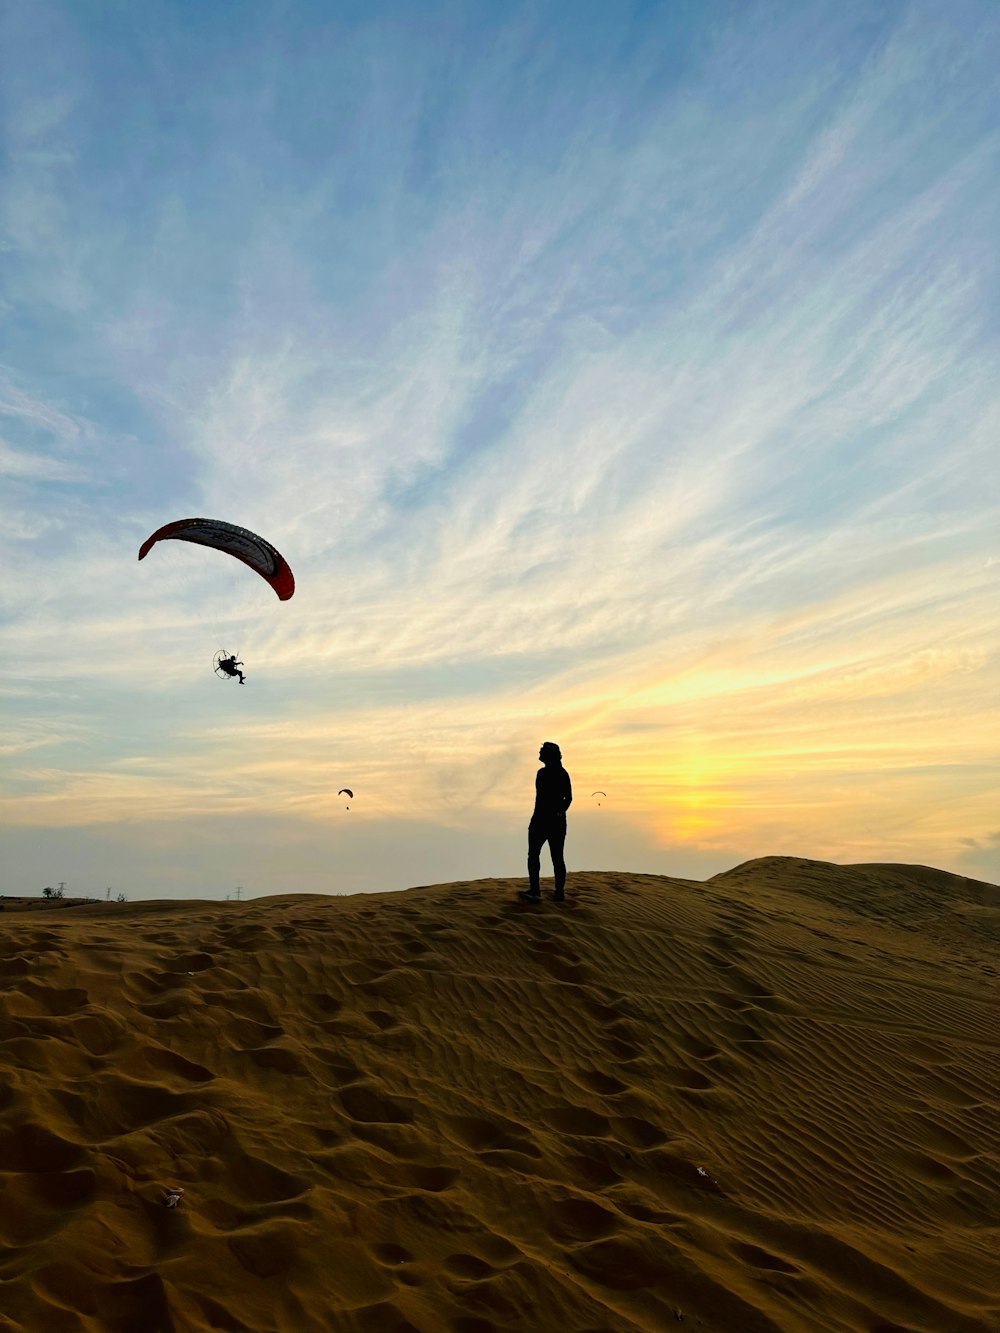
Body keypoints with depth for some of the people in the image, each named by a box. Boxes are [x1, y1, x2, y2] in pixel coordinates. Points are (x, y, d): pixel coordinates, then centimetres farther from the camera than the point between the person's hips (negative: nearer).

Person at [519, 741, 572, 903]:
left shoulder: (543, 773, -15)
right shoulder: (564, 774, 7)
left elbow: (541, 798, -20)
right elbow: (568, 798, 15)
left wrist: (536, 820, -16)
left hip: (542, 819, -6)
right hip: (559, 821, 6)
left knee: (534, 854, 4)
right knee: (557, 857, 10)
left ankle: (534, 891, -1)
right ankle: (560, 892, 12)